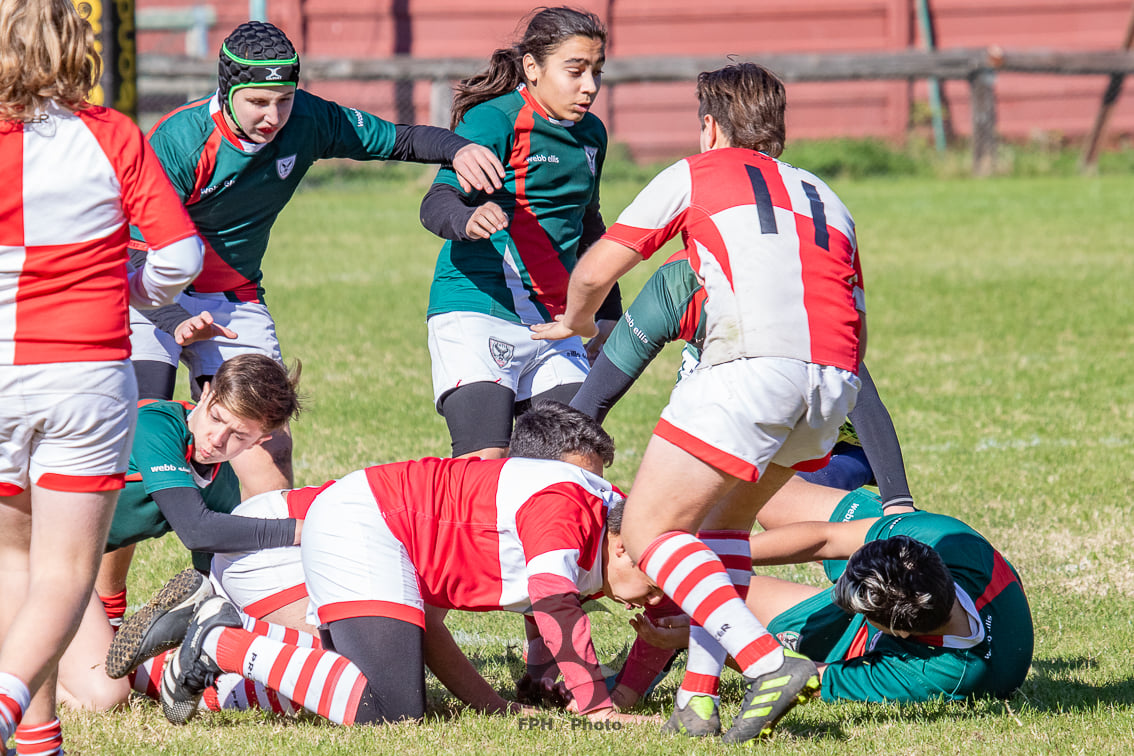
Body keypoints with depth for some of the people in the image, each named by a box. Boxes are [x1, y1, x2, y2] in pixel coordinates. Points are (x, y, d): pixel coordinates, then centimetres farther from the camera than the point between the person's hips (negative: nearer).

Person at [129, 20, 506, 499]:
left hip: (236, 300, 4)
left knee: (269, 446, -6)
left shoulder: (304, 121, -12)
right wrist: (178, 324, -43)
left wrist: (458, 149, -25)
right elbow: (136, 248, -26)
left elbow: (402, 140, -2)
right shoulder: (179, 141, -24)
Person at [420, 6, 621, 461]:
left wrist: (607, 312, 29)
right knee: (483, 463, -18)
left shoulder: (590, 134, 12)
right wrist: (466, 219, -46)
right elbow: (436, 203, -23)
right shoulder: (494, 120, -11)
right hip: (477, 313, -7)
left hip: (553, 321, 7)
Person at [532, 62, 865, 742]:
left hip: (753, 362, -6)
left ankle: (767, 662, -17)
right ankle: (699, 698, 14)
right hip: (835, 379, 6)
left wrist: (576, 323, 41)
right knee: (724, 521, 25)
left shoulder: (697, 174, 17)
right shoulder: (825, 198, 31)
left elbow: (594, 272, 20)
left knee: (648, 529, 1)